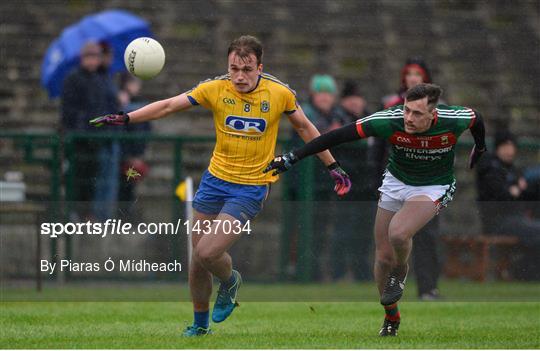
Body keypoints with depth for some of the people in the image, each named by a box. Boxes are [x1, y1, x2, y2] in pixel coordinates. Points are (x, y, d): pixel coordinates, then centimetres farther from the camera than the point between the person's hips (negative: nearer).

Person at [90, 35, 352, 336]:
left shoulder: (280, 94, -9)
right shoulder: (215, 89, -8)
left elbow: (306, 128, 7)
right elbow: (169, 106, -2)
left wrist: (333, 166, 10)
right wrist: (125, 118, -8)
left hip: (252, 188, -3)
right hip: (215, 179, 3)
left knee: (207, 253, -17)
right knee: (198, 258, 7)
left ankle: (230, 282, 18)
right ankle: (200, 324, 29)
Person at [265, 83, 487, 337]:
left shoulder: (454, 120, -27)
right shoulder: (389, 120, -27)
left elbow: (476, 119, -1)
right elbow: (339, 136, -25)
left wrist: (480, 147, 21)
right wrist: (292, 157, -26)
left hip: (434, 187, -2)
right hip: (396, 181, 2)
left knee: (398, 233, -29)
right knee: (383, 256, 2)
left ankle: (400, 272, 6)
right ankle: (391, 317, 28)